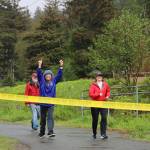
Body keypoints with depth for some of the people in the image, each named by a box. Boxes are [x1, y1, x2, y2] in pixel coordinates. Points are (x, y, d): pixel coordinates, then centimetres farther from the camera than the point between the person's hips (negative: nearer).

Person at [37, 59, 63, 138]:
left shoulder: (54, 81, 5)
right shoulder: (42, 81, 1)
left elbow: (59, 75, -1)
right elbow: (39, 74, -11)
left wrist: (61, 66, -12)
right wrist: (39, 66, -24)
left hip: (51, 104, 0)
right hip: (43, 103, 0)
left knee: (50, 117, -14)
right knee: (43, 119, 11)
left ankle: (50, 131, -23)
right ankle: (42, 132, 24)